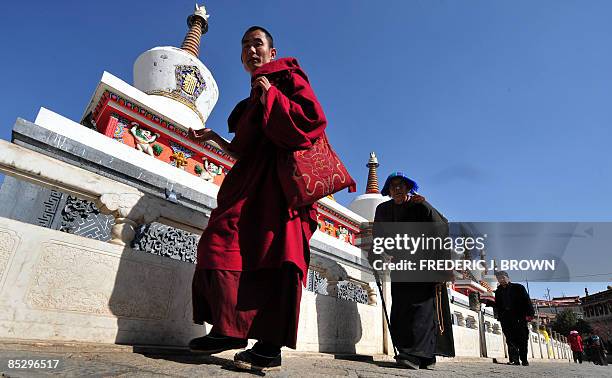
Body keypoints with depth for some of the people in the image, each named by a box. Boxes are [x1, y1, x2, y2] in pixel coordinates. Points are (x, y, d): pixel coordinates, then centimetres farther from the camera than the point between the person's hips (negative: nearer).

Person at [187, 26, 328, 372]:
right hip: (251, 181, 8)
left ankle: (272, 346, -11)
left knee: (274, 254, -14)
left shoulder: (288, 77, 10)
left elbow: (315, 118, -9)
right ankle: (231, 329, -1)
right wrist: (216, 138, 24)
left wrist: (271, 96, -6)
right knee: (223, 242, -5)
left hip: (280, 177, -8)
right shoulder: (252, 100, 31)